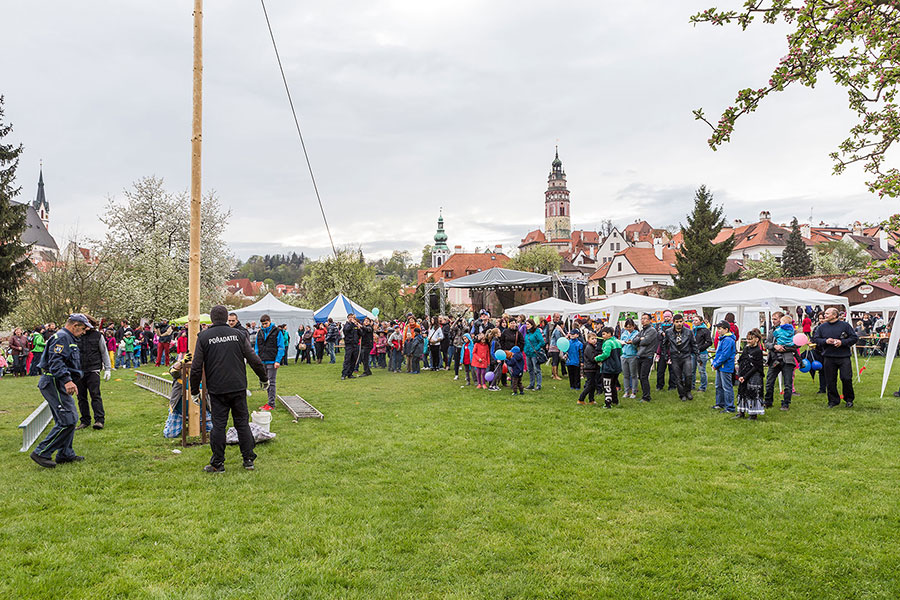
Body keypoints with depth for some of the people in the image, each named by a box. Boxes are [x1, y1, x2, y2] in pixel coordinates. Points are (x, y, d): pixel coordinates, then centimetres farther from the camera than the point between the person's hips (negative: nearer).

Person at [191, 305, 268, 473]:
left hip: (217, 390, -1)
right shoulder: (238, 335, 3)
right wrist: (264, 377, 16)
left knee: (218, 425, 4)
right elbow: (254, 360, 3)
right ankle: (248, 459, 13)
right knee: (242, 422, 9)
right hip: (238, 388, 1)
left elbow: (196, 367, -1)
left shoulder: (203, 337, -1)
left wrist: (194, 390, 8)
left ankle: (217, 464, 10)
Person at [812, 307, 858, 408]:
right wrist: (825, 341, -9)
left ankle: (849, 399, 14)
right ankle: (833, 400, 16)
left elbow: (854, 338, 2)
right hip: (828, 357, 2)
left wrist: (842, 342, -12)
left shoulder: (845, 325, 1)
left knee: (846, 378, -5)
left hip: (844, 357, -2)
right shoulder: (822, 327, 8)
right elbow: (816, 339, 10)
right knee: (830, 381, 4)